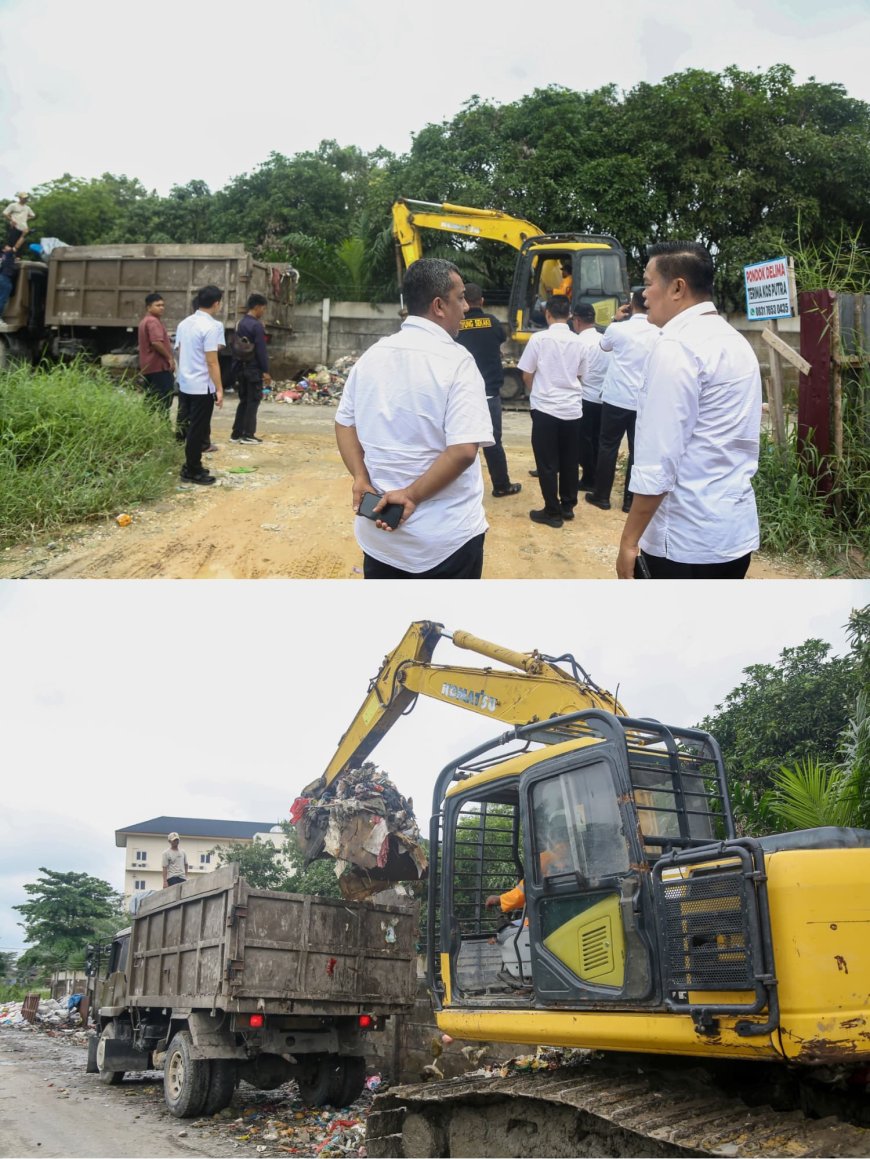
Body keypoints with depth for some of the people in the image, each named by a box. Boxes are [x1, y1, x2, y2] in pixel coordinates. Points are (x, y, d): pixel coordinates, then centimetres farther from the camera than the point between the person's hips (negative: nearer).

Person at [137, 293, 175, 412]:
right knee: (163, 403, -12)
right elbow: (156, 342, -26)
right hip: (159, 367, -11)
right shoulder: (153, 321, -13)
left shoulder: (145, 321, 21)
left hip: (148, 367, 11)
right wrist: (170, 357, -16)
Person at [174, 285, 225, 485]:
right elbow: (211, 361, -19)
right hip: (202, 386, -8)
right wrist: (219, 389, -15)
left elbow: (179, 353, 15)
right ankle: (193, 471, 6)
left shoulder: (184, 323, 9)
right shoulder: (212, 326, -15)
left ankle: (191, 467, 23)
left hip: (184, 384, 8)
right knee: (197, 430, 0)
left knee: (189, 427, 15)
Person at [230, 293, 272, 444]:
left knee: (243, 400, 13)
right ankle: (248, 435, -1)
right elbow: (261, 350, -17)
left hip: (241, 368, 8)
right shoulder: (257, 325, -14)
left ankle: (236, 434, 12)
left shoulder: (241, 324, 12)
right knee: (253, 401, -1)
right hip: (254, 369, -8)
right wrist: (266, 371, -14)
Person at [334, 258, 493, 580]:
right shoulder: (455, 361, -15)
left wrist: (361, 479, -1)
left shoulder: (372, 356, 4)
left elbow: (344, 424, 9)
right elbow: (463, 451, -23)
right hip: (446, 539, -5)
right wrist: (412, 495, -16)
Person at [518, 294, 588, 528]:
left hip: (545, 408, -4)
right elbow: (579, 375, 12)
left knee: (547, 463, 2)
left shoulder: (539, 338, -8)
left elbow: (527, 375, -2)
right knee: (570, 461, 13)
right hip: (572, 408, 4)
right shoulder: (578, 342, 3)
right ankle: (567, 506, 21)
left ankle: (552, 512, 5)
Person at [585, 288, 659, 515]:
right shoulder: (659, 334, -2)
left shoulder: (618, 329, -8)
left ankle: (602, 496, 14)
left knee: (608, 446, 9)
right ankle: (630, 500, 12)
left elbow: (604, 345, 13)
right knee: (638, 450, 8)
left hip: (616, 398, -2)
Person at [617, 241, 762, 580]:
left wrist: (629, 540, -15)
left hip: (685, 539, -9)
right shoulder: (737, 342, 14)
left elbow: (658, 460, -20)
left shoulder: (676, 347, -15)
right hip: (739, 530, 9)